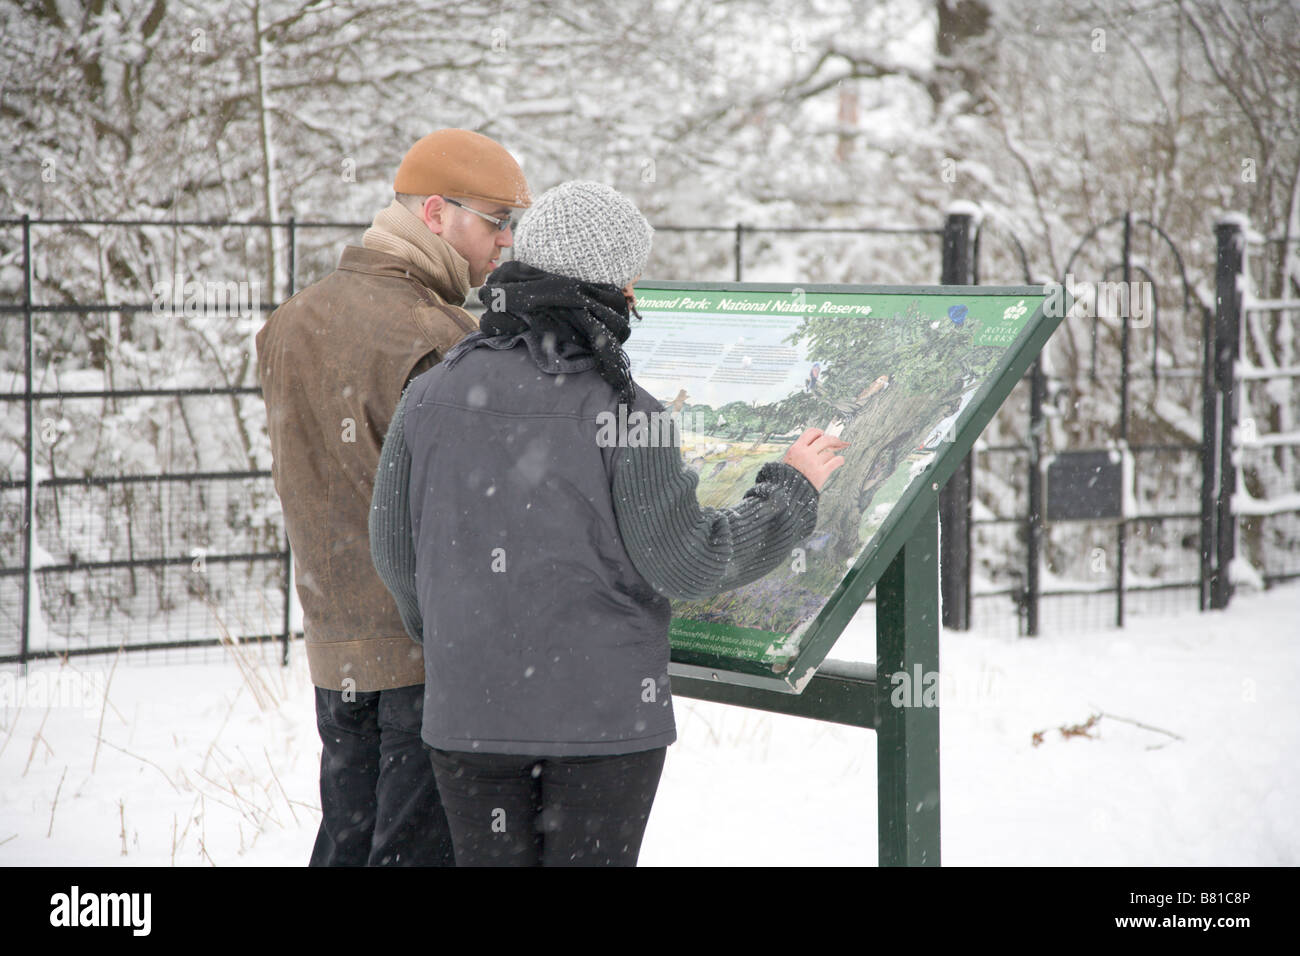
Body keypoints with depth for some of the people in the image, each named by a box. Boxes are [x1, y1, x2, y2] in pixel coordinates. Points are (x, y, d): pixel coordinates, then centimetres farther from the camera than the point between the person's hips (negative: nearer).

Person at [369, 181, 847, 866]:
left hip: (465, 713, 4)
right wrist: (792, 486, 4)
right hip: (603, 711, -3)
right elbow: (689, 564, -11)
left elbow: (395, 550, 8)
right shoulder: (623, 412, -14)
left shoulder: (430, 394, 0)